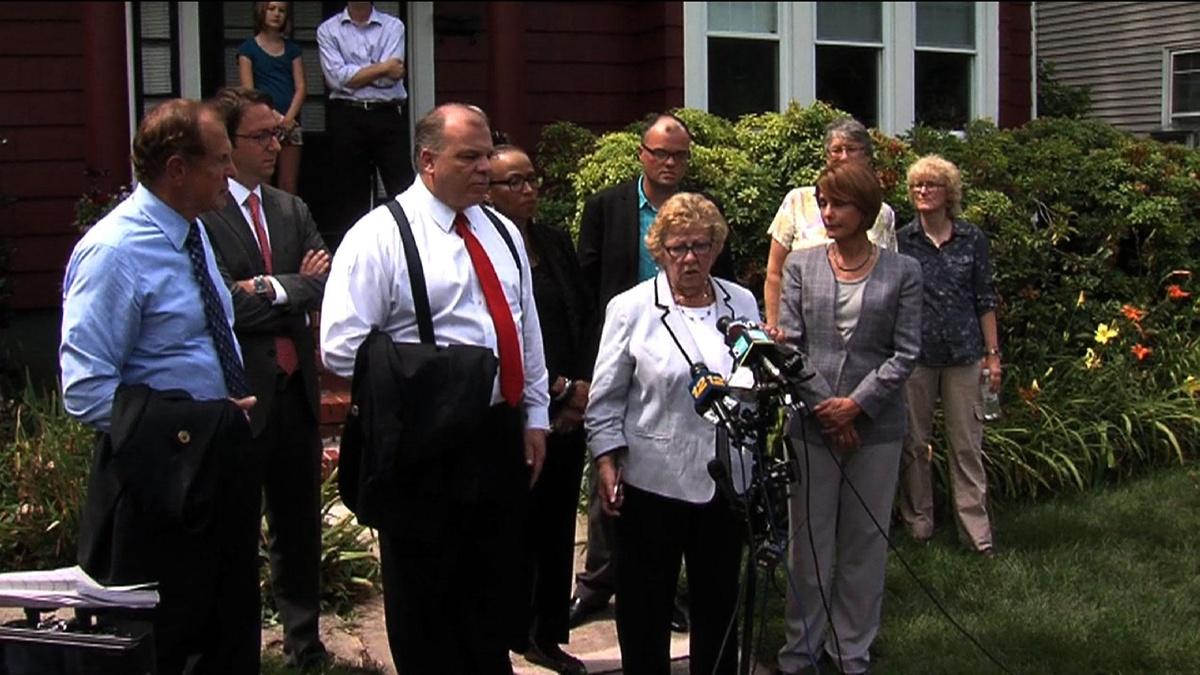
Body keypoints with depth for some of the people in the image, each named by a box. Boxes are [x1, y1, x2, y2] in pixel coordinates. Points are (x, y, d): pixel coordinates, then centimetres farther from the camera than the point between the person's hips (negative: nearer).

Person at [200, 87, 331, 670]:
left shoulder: (291, 210, 11)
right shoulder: (200, 215, -12)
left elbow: (328, 284, 0)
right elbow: (228, 305, -19)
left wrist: (272, 289, -13)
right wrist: (297, 285, -10)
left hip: (296, 389, 7)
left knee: (299, 524, 17)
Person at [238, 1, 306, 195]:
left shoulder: (292, 49, 15)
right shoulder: (248, 49, 4)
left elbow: (301, 88, 7)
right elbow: (248, 92, -3)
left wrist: (289, 117, -9)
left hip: (290, 124, 3)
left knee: (289, 185, 0)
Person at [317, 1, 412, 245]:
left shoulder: (393, 26, 7)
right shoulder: (328, 30, 7)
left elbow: (391, 77, -5)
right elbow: (337, 78, -7)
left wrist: (355, 75, -3)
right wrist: (382, 67, -4)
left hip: (388, 116, 0)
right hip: (346, 117, 0)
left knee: (404, 190, -7)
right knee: (351, 196, 5)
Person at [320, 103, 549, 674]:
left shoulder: (501, 233, 12)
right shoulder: (380, 236, -11)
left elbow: (527, 330, 16)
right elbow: (341, 349, -16)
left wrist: (535, 415, 11)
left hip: (502, 431, 6)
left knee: (493, 589, 18)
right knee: (426, 600, 7)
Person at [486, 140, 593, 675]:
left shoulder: (556, 242, 12)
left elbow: (587, 316, 14)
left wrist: (583, 385, 1)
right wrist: (553, 389, -10)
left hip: (568, 411, 6)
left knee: (557, 526, 10)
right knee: (517, 527, 1)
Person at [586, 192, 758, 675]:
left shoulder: (742, 303, 4)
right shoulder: (631, 309, -6)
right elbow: (607, 398, -3)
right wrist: (606, 462, -9)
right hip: (651, 481, -3)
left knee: (719, 599, 17)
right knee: (645, 604, 10)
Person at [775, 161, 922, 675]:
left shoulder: (902, 272, 1)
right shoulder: (801, 265, 4)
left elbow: (906, 352, -3)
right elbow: (789, 342, 0)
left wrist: (857, 404, -12)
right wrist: (826, 408, -9)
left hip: (876, 425, 0)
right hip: (811, 422, 1)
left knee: (865, 542, 8)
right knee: (808, 542, 7)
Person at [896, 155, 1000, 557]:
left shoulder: (972, 240, 3)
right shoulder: (900, 241, 2)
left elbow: (985, 300, 8)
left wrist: (992, 353, 5)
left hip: (962, 353, 0)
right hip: (915, 353, 0)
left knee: (967, 444, 2)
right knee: (914, 443, 7)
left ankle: (976, 532, 8)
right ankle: (918, 526, 19)